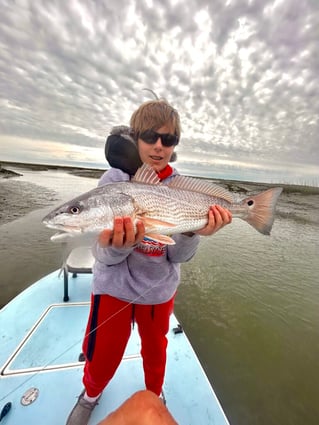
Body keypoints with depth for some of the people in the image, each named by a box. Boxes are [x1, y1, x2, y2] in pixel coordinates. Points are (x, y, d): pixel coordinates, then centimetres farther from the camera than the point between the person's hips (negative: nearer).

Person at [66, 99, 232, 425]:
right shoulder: (114, 180, -14)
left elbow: (179, 256, -12)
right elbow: (103, 256, -20)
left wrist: (194, 231, -32)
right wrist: (119, 245, -42)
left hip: (159, 289, 2)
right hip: (114, 286, -1)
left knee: (155, 350, 25)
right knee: (102, 357, 18)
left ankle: (153, 395, 61)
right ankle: (91, 395, 56)